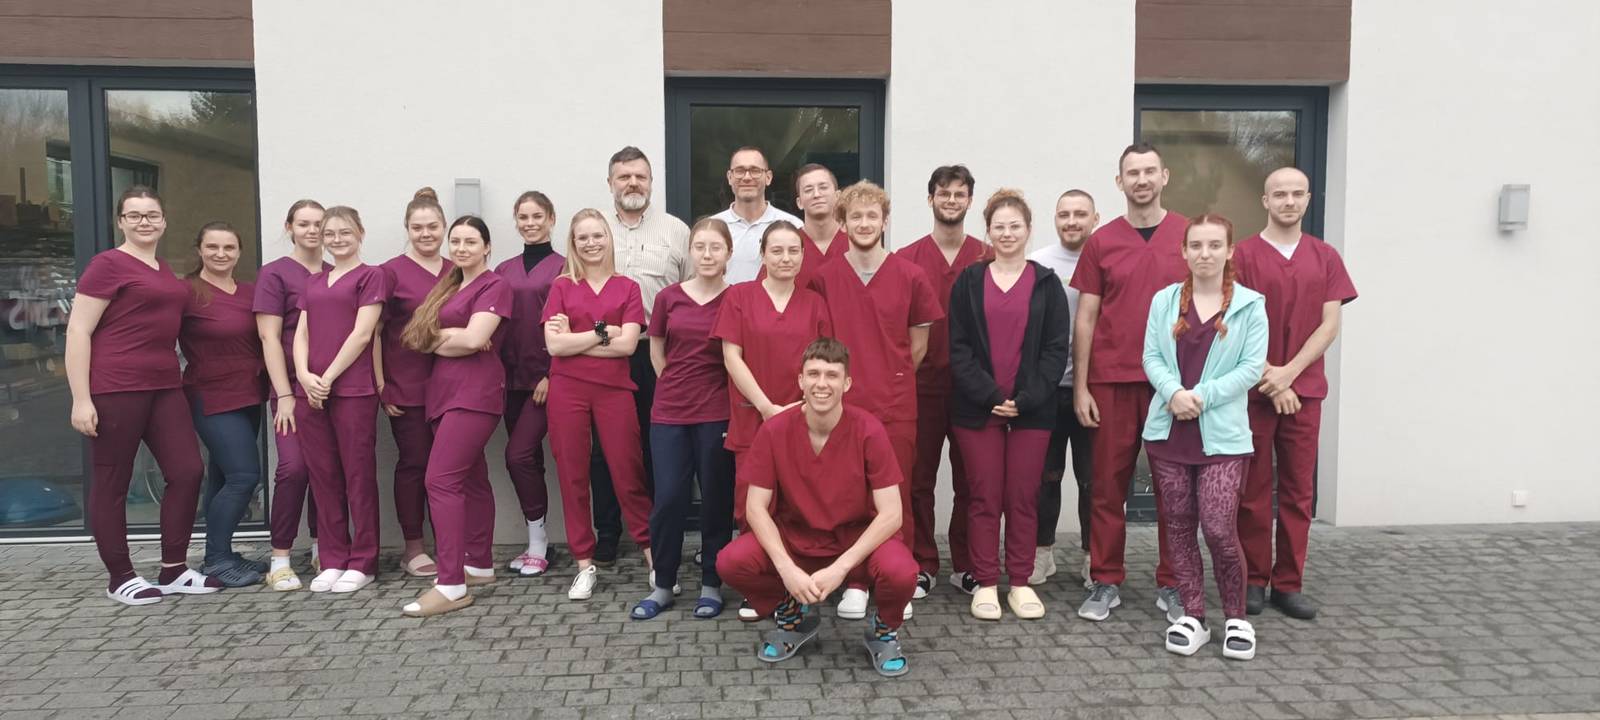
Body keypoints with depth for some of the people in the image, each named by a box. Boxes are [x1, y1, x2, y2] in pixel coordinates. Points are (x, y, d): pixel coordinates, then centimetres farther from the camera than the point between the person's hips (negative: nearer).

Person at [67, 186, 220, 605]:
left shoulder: (166, 272, 16)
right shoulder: (108, 264, -6)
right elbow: (77, 332, -10)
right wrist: (81, 399, -15)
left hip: (164, 386, 7)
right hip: (115, 388, -7)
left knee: (188, 472, 4)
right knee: (112, 484, 4)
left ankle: (173, 570, 15)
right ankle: (120, 578, 14)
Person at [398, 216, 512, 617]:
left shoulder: (494, 286, -5)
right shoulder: (449, 286, 19)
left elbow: (474, 339, -18)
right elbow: (421, 336, 9)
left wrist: (439, 339, -1)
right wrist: (456, 338, -8)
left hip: (475, 393, -8)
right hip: (445, 391, 8)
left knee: (441, 479, -15)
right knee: (471, 480, 13)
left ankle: (452, 586, -15)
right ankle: (480, 565, 23)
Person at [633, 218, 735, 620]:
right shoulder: (669, 298, 4)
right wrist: (679, 386, 10)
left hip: (717, 415, -2)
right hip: (669, 413, 2)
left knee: (716, 499, 6)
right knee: (668, 498, 2)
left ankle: (711, 584, 20)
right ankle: (662, 584, 17)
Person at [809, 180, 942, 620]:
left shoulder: (910, 276, 0)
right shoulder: (824, 278, 1)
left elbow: (919, 341, 8)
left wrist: (893, 380, 6)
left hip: (896, 405, 0)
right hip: (842, 403, 1)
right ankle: (855, 582, 19)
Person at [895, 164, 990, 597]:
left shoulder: (987, 258, 5)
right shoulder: (907, 259, 3)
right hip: (921, 382, -1)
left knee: (969, 477, 8)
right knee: (920, 477, 5)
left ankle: (965, 565, 21)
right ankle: (922, 566, 17)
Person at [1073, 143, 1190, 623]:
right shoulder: (1101, 242, 5)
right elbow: (1085, 318, 5)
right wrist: (1080, 386, 0)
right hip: (1112, 381, 0)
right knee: (1107, 484, 4)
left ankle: (1171, 587, 17)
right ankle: (1106, 583, 15)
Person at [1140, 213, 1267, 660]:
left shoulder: (1250, 304, 0)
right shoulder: (1164, 300, 7)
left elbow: (1252, 366, -5)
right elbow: (1151, 357, 5)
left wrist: (1202, 396, -15)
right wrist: (1173, 391, -14)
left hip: (1222, 434, -3)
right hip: (1169, 430, 3)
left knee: (1219, 527, -9)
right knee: (1179, 525, 7)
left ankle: (1236, 618, 13)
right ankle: (1193, 616, 19)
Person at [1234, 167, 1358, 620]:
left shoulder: (1325, 257, 8)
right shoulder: (1243, 255, -1)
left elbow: (1329, 325, 2)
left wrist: (1289, 372, -10)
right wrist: (1267, 378, -12)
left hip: (1304, 389, 3)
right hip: (1253, 390, -3)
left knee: (1298, 491, 6)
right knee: (1253, 490, 4)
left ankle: (1288, 584, 15)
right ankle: (1252, 580, 14)